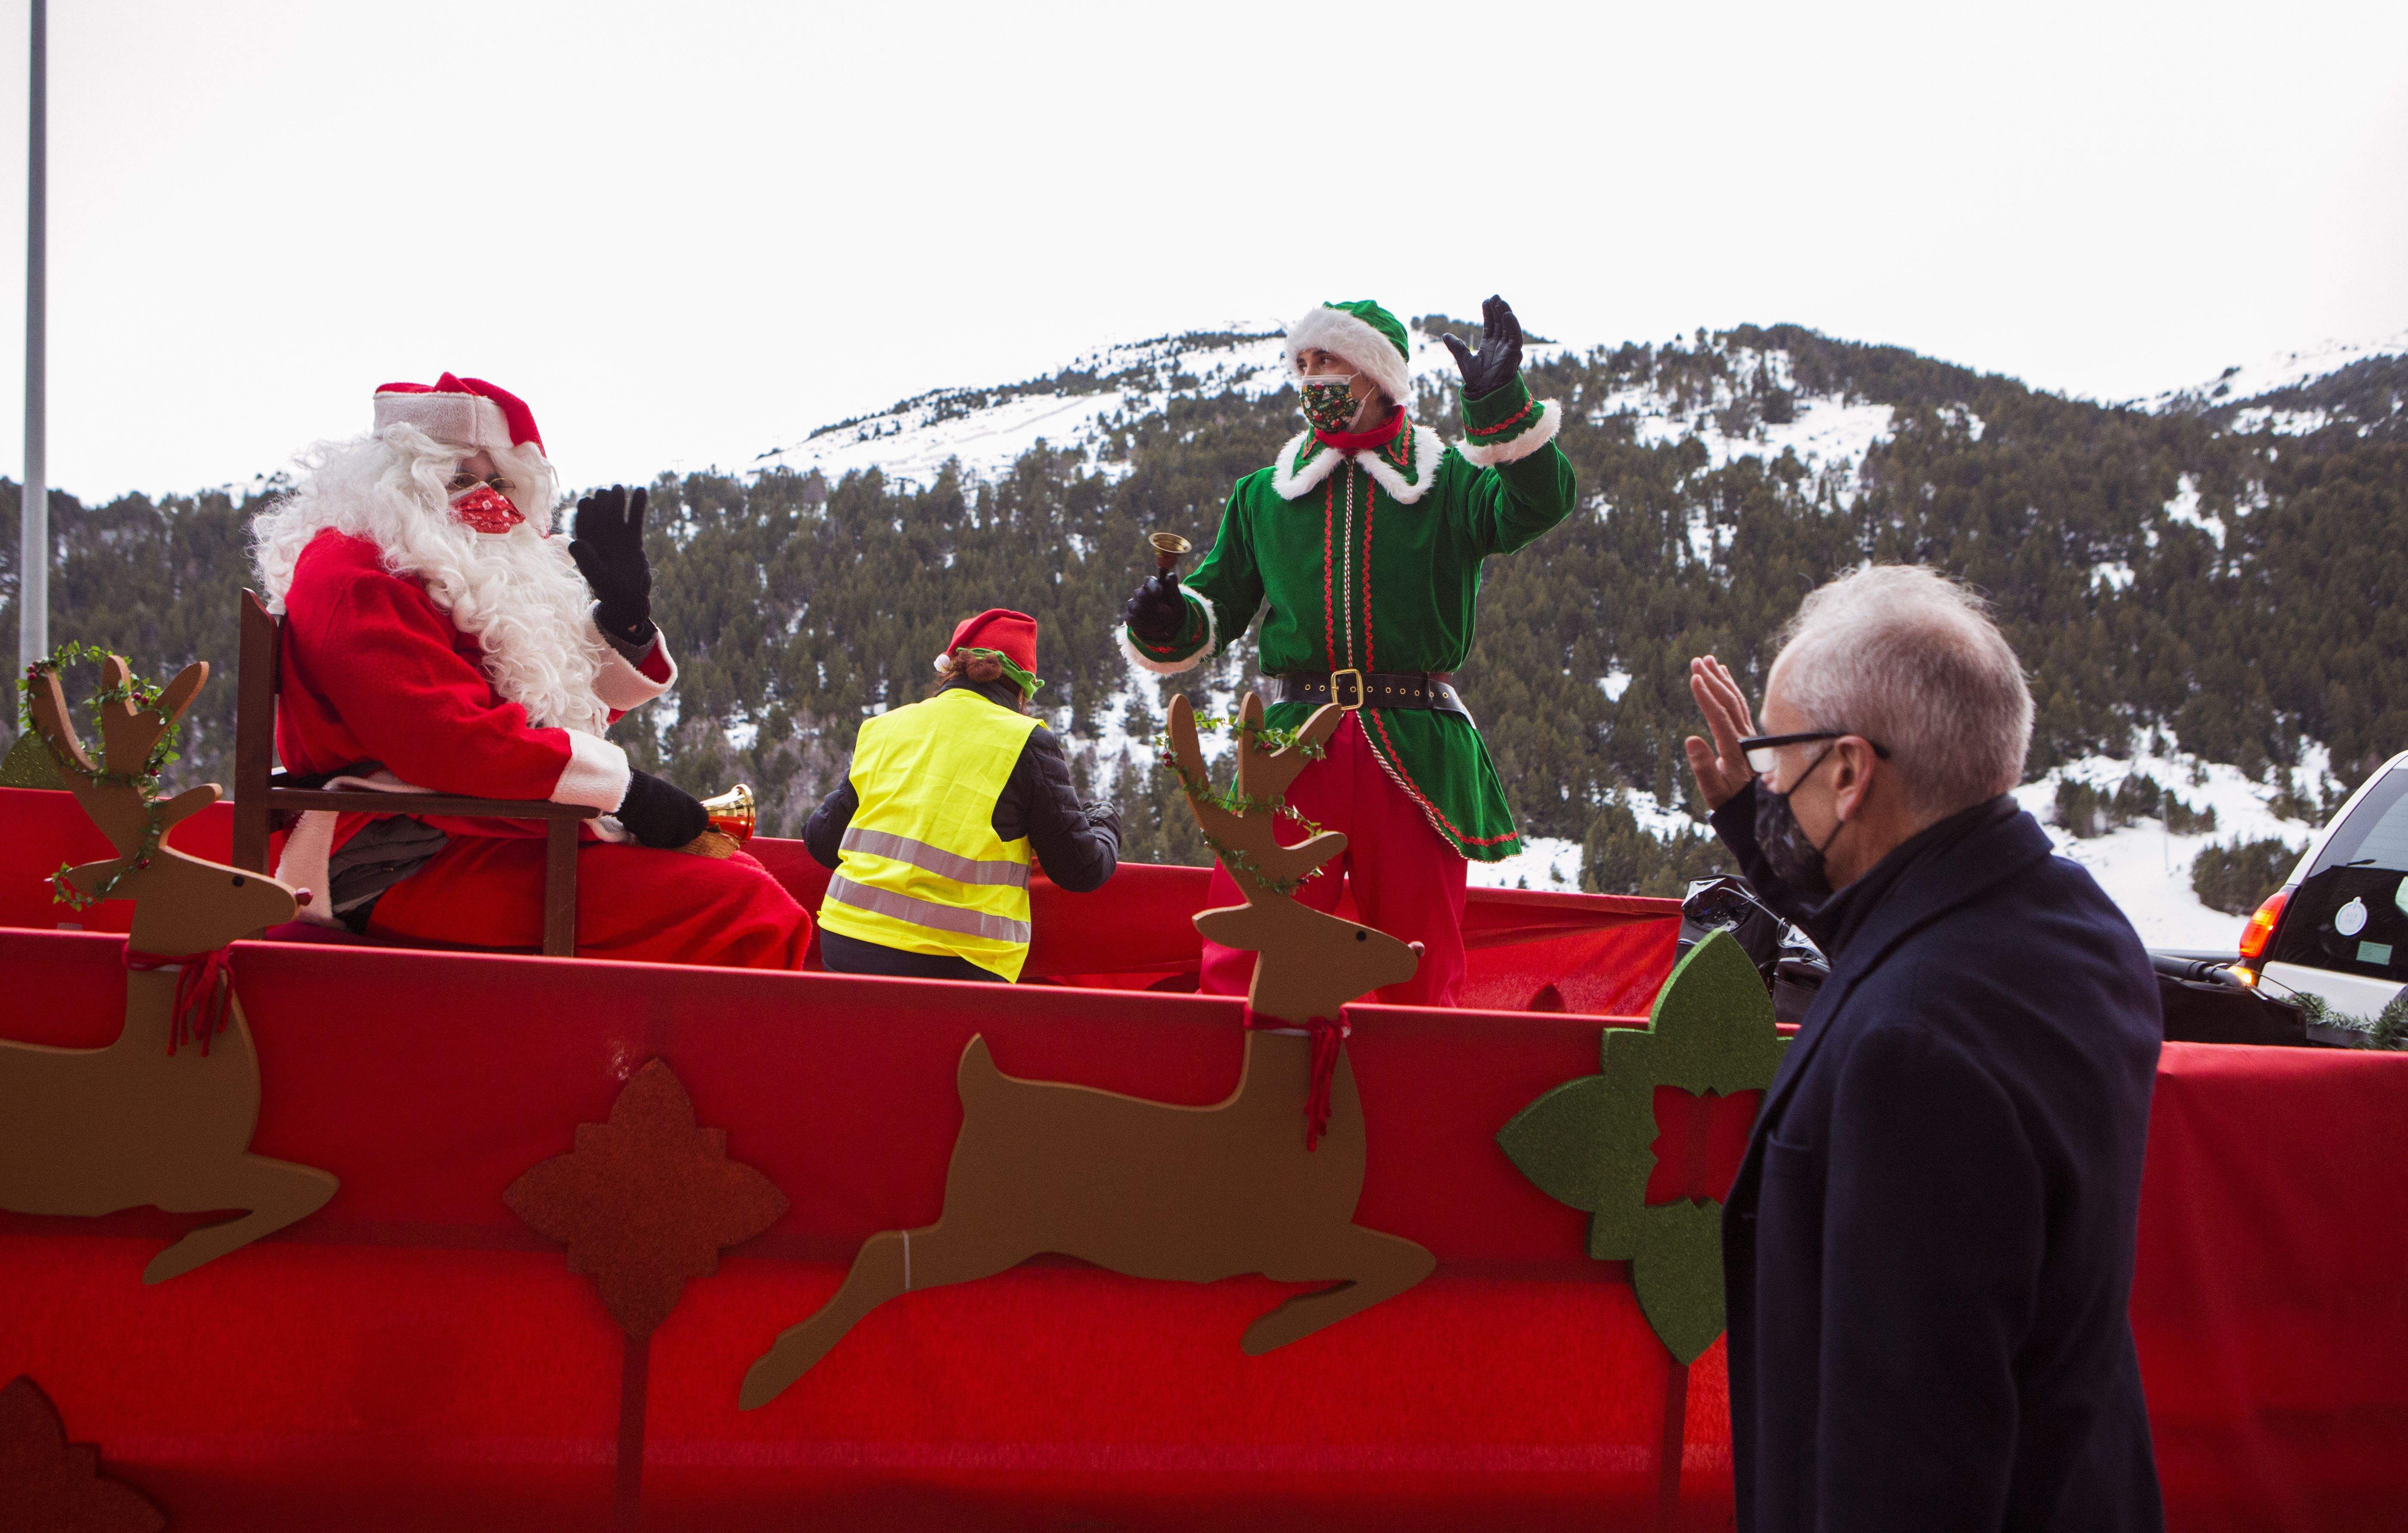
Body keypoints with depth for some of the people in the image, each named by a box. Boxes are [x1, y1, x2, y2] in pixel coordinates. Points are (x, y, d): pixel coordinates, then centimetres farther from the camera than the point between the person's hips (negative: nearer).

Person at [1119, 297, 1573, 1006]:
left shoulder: (1447, 482, 9)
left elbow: (1538, 505, -10)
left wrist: (1501, 406, -22)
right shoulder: (1263, 495, 18)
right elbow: (1219, 602, 19)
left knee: (1422, 969, 5)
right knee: (1237, 959, -11)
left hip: (1415, 753, -1)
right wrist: (1168, 624, -3)